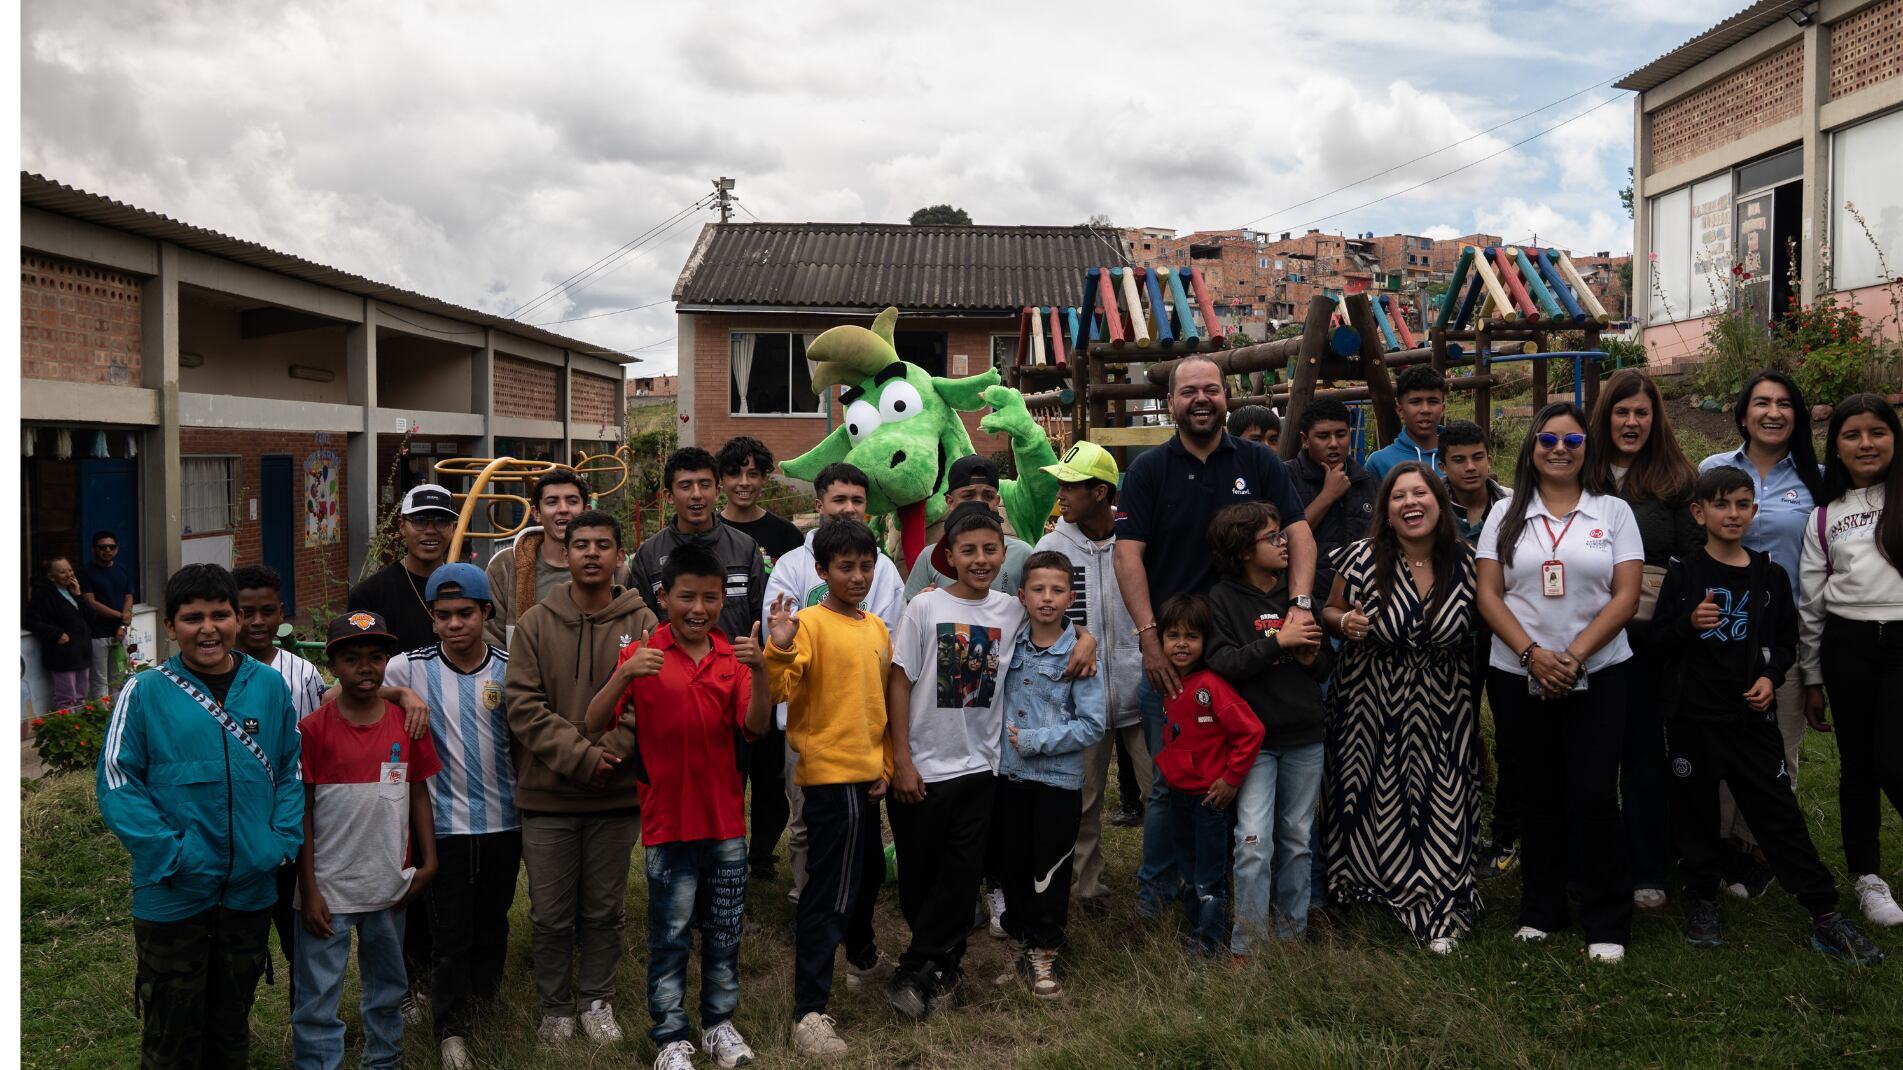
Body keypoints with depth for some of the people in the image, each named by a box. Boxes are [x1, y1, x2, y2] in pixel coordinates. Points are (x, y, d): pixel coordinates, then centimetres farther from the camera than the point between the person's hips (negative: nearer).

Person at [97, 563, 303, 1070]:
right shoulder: (144, 692, -8)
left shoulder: (270, 686, 2)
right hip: (173, 893, -3)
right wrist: (168, 852, -17)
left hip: (251, 889, 3)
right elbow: (117, 782, -10)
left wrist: (283, 840, -5)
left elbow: (292, 768, 7)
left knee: (232, 1027, 20)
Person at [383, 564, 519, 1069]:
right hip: (444, 823, -2)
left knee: (492, 920, 18)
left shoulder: (509, 668, -2)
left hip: (503, 822, 2)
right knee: (450, 931, 3)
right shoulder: (410, 668, -7)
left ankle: (481, 999, 40)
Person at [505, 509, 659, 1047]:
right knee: (551, 915, 9)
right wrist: (581, 756, -16)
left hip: (618, 796, 0)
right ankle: (556, 1006, 28)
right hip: (547, 796, 0)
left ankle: (597, 1001, 31)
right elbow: (523, 702, -8)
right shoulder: (535, 623, 0)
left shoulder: (641, 623, 0)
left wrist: (612, 751, -19)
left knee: (604, 911, 13)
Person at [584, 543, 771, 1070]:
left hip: (726, 820, 3)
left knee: (724, 932, 14)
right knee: (670, 936, 6)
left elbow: (755, 726, -10)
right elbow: (595, 724, -14)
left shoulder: (734, 657, 2)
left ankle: (719, 1021, 30)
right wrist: (624, 675, -31)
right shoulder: (642, 655, -6)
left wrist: (759, 671, -27)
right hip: (668, 822, -3)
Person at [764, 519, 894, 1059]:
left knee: (869, 870, 25)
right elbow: (779, 691, -23)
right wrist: (779, 649, -40)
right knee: (829, 892, -7)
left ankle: (862, 953, 50)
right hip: (829, 775, -8)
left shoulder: (877, 628, 10)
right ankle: (809, 1012, 0)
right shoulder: (811, 623, -12)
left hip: (867, 775, 8)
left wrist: (886, 764, 13)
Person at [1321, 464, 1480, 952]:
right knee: (1378, 798, 11)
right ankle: (1371, 879, 36)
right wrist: (1345, 622, -20)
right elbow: (1330, 610, 1)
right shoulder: (1363, 558, -12)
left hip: (1442, 707, 1)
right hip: (1373, 704, -1)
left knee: (1442, 799, 1)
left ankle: (1440, 909, 17)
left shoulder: (1464, 560, -6)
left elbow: (1473, 623, 10)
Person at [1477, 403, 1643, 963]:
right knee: (1540, 796, 9)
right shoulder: (1506, 516, 7)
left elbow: (1626, 596, -3)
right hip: (1520, 677, 1)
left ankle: (1607, 922, 9)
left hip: (1599, 675, -1)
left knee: (1594, 797, -4)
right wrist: (1533, 654, -12)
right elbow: (1489, 595, 1)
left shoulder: (1613, 512, 4)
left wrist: (1573, 656, -13)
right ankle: (1541, 910, 22)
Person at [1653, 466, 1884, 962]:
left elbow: (1786, 642, 13)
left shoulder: (1770, 577, 5)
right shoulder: (1683, 574, -2)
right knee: (1696, 810, 8)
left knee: (1780, 812, 3)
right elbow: (1656, 640, -2)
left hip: (1752, 716, 1)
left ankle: (1825, 915, 9)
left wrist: (1771, 676, -5)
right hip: (1694, 716, -1)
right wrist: (1689, 623, -21)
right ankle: (1702, 901, 24)